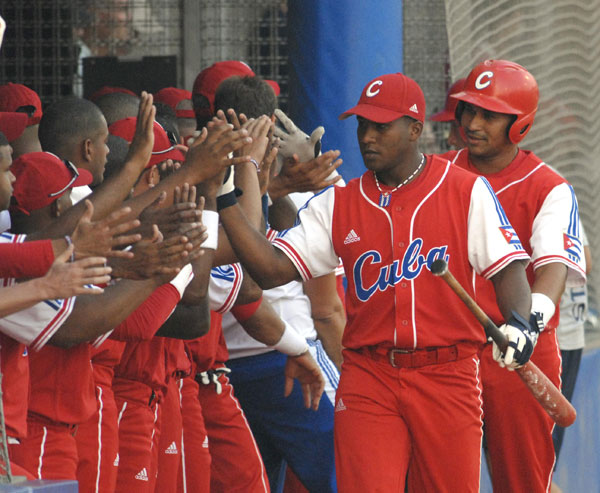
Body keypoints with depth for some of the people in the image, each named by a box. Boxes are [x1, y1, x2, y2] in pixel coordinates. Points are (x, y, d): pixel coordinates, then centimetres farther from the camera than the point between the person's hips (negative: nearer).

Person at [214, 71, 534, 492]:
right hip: (368, 379, 1)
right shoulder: (337, 205, 9)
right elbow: (271, 269, 1)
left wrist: (518, 323, -22)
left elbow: (508, 268, -2)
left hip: (448, 377, -1)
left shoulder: (466, 192, 3)